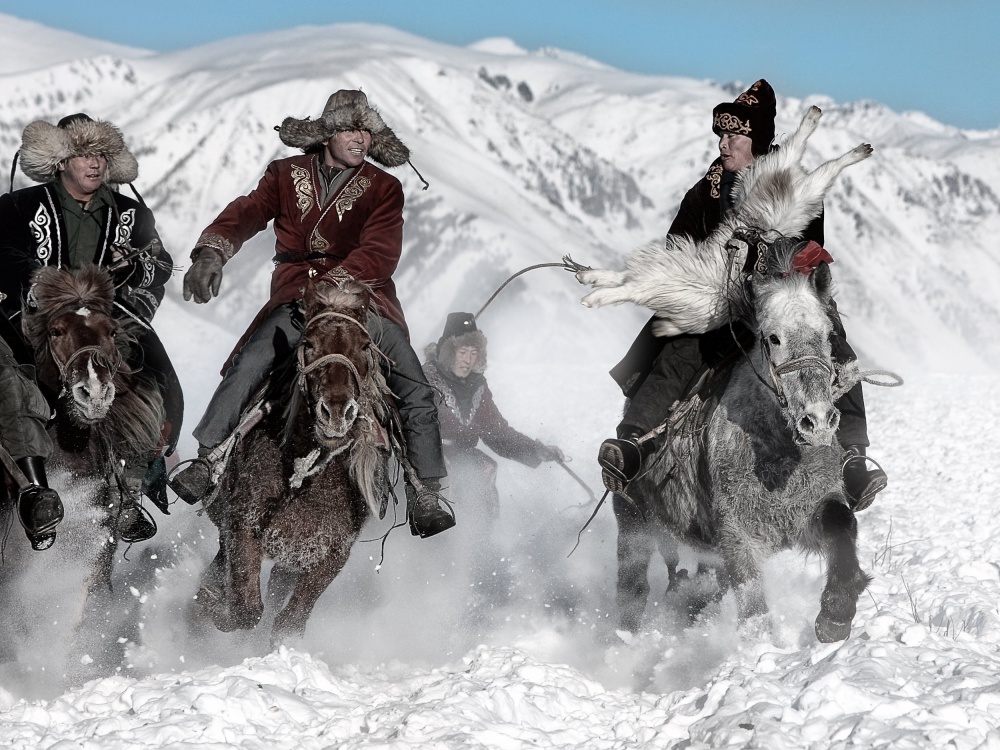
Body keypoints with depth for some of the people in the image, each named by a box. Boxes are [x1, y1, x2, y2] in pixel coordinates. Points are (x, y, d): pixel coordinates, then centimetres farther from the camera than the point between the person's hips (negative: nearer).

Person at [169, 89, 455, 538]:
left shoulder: (383, 189, 6)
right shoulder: (287, 176, 10)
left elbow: (380, 255, -7)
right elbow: (246, 214, -5)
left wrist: (330, 285, -24)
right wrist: (212, 251, -27)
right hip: (294, 300, 0)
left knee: (416, 395, -12)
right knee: (246, 368, -24)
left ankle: (425, 496, -3)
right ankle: (208, 461, -17)